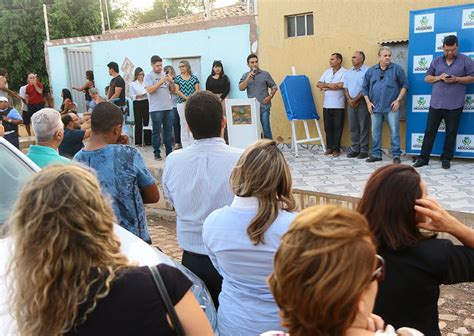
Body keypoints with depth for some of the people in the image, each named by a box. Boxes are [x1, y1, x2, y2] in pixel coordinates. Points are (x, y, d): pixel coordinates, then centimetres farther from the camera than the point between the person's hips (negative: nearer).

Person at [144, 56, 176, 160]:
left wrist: (171, 81, -5)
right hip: (156, 108, -5)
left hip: (168, 107, 5)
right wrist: (161, 81, -16)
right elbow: (150, 90, -14)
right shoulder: (149, 76, -1)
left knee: (168, 130, 8)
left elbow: (173, 90, 13)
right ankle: (157, 153, 7)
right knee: (156, 131, 1)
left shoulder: (165, 74, 14)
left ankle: (169, 152, 15)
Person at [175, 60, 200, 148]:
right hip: (181, 103, 0)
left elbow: (197, 90, 2)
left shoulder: (194, 78, 8)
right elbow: (177, 91, -2)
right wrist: (185, 97, -15)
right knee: (184, 124, 2)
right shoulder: (177, 78, 8)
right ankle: (185, 146, 7)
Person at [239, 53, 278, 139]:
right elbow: (241, 88, -3)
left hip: (264, 106, -2)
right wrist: (248, 78, -12)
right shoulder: (245, 76, 11)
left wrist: (270, 97, -7)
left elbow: (274, 87, 8)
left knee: (266, 129, -4)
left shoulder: (265, 74, 6)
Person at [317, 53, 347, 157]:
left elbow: (340, 85, -17)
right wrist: (332, 86, -8)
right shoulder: (327, 72, 14)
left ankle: (336, 149, 8)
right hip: (326, 105, 5)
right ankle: (329, 147, 17)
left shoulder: (344, 72, -4)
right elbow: (318, 84, 9)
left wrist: (326, 85, -5)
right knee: (328, 127, 8)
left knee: (337, 128, 1)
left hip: (338, 105, -5)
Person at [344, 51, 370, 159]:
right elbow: (345, 88, 13)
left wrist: (355, 100, -12)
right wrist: (349, 100, -3)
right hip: (351, 103, 6)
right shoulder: (348, 72, 14)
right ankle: (355, 149, 15)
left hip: (362, 102, -6)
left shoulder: (367, 71, -7)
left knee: (364, 127, -2)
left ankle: (364, 150, 2)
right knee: (353, 127, 8)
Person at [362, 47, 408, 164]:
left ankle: (396, 155, 5)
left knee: (394, 131, -3)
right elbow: (365, 88, 14)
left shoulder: (397, 69, 1)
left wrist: (398, 100, -6)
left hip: (391, 107, -3)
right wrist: (368, 102, 4)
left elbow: (404, 85, 3)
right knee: (375, 131, 8)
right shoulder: (371, 71, 9)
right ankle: (376, 154, 18)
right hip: (375, 107, 3)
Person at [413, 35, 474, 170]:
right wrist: (438, 77, -7)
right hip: (436, 103, 2)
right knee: (429, 131, 3)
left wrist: (456, 79, -14)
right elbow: (427, 78, 13)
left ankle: (446, 159, 15)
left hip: (454, 105, -2)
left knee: (451, 132, 4)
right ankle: (423, 158, 9)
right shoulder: (436, 61, 12)